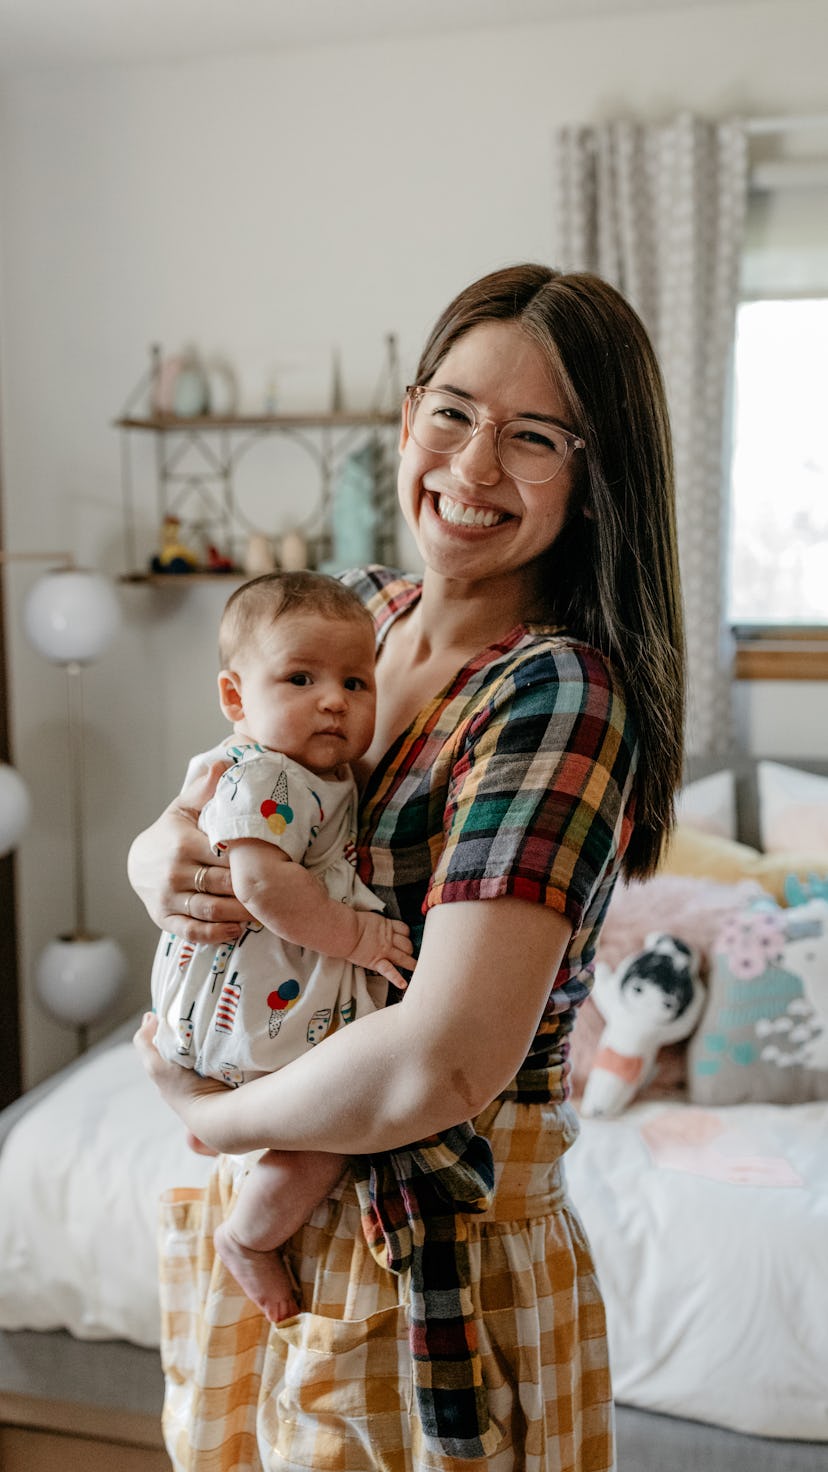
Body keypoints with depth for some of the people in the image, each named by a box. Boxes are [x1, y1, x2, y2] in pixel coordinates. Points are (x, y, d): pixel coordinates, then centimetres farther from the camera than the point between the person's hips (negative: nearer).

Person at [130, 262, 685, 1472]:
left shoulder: (563, 693, -24)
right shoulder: (360, 613, -1)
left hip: (436, 1268, -6)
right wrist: (161, 857, -14)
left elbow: (439, 1068, -33)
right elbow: (196, 823, 10)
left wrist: (208, 1111, -16)